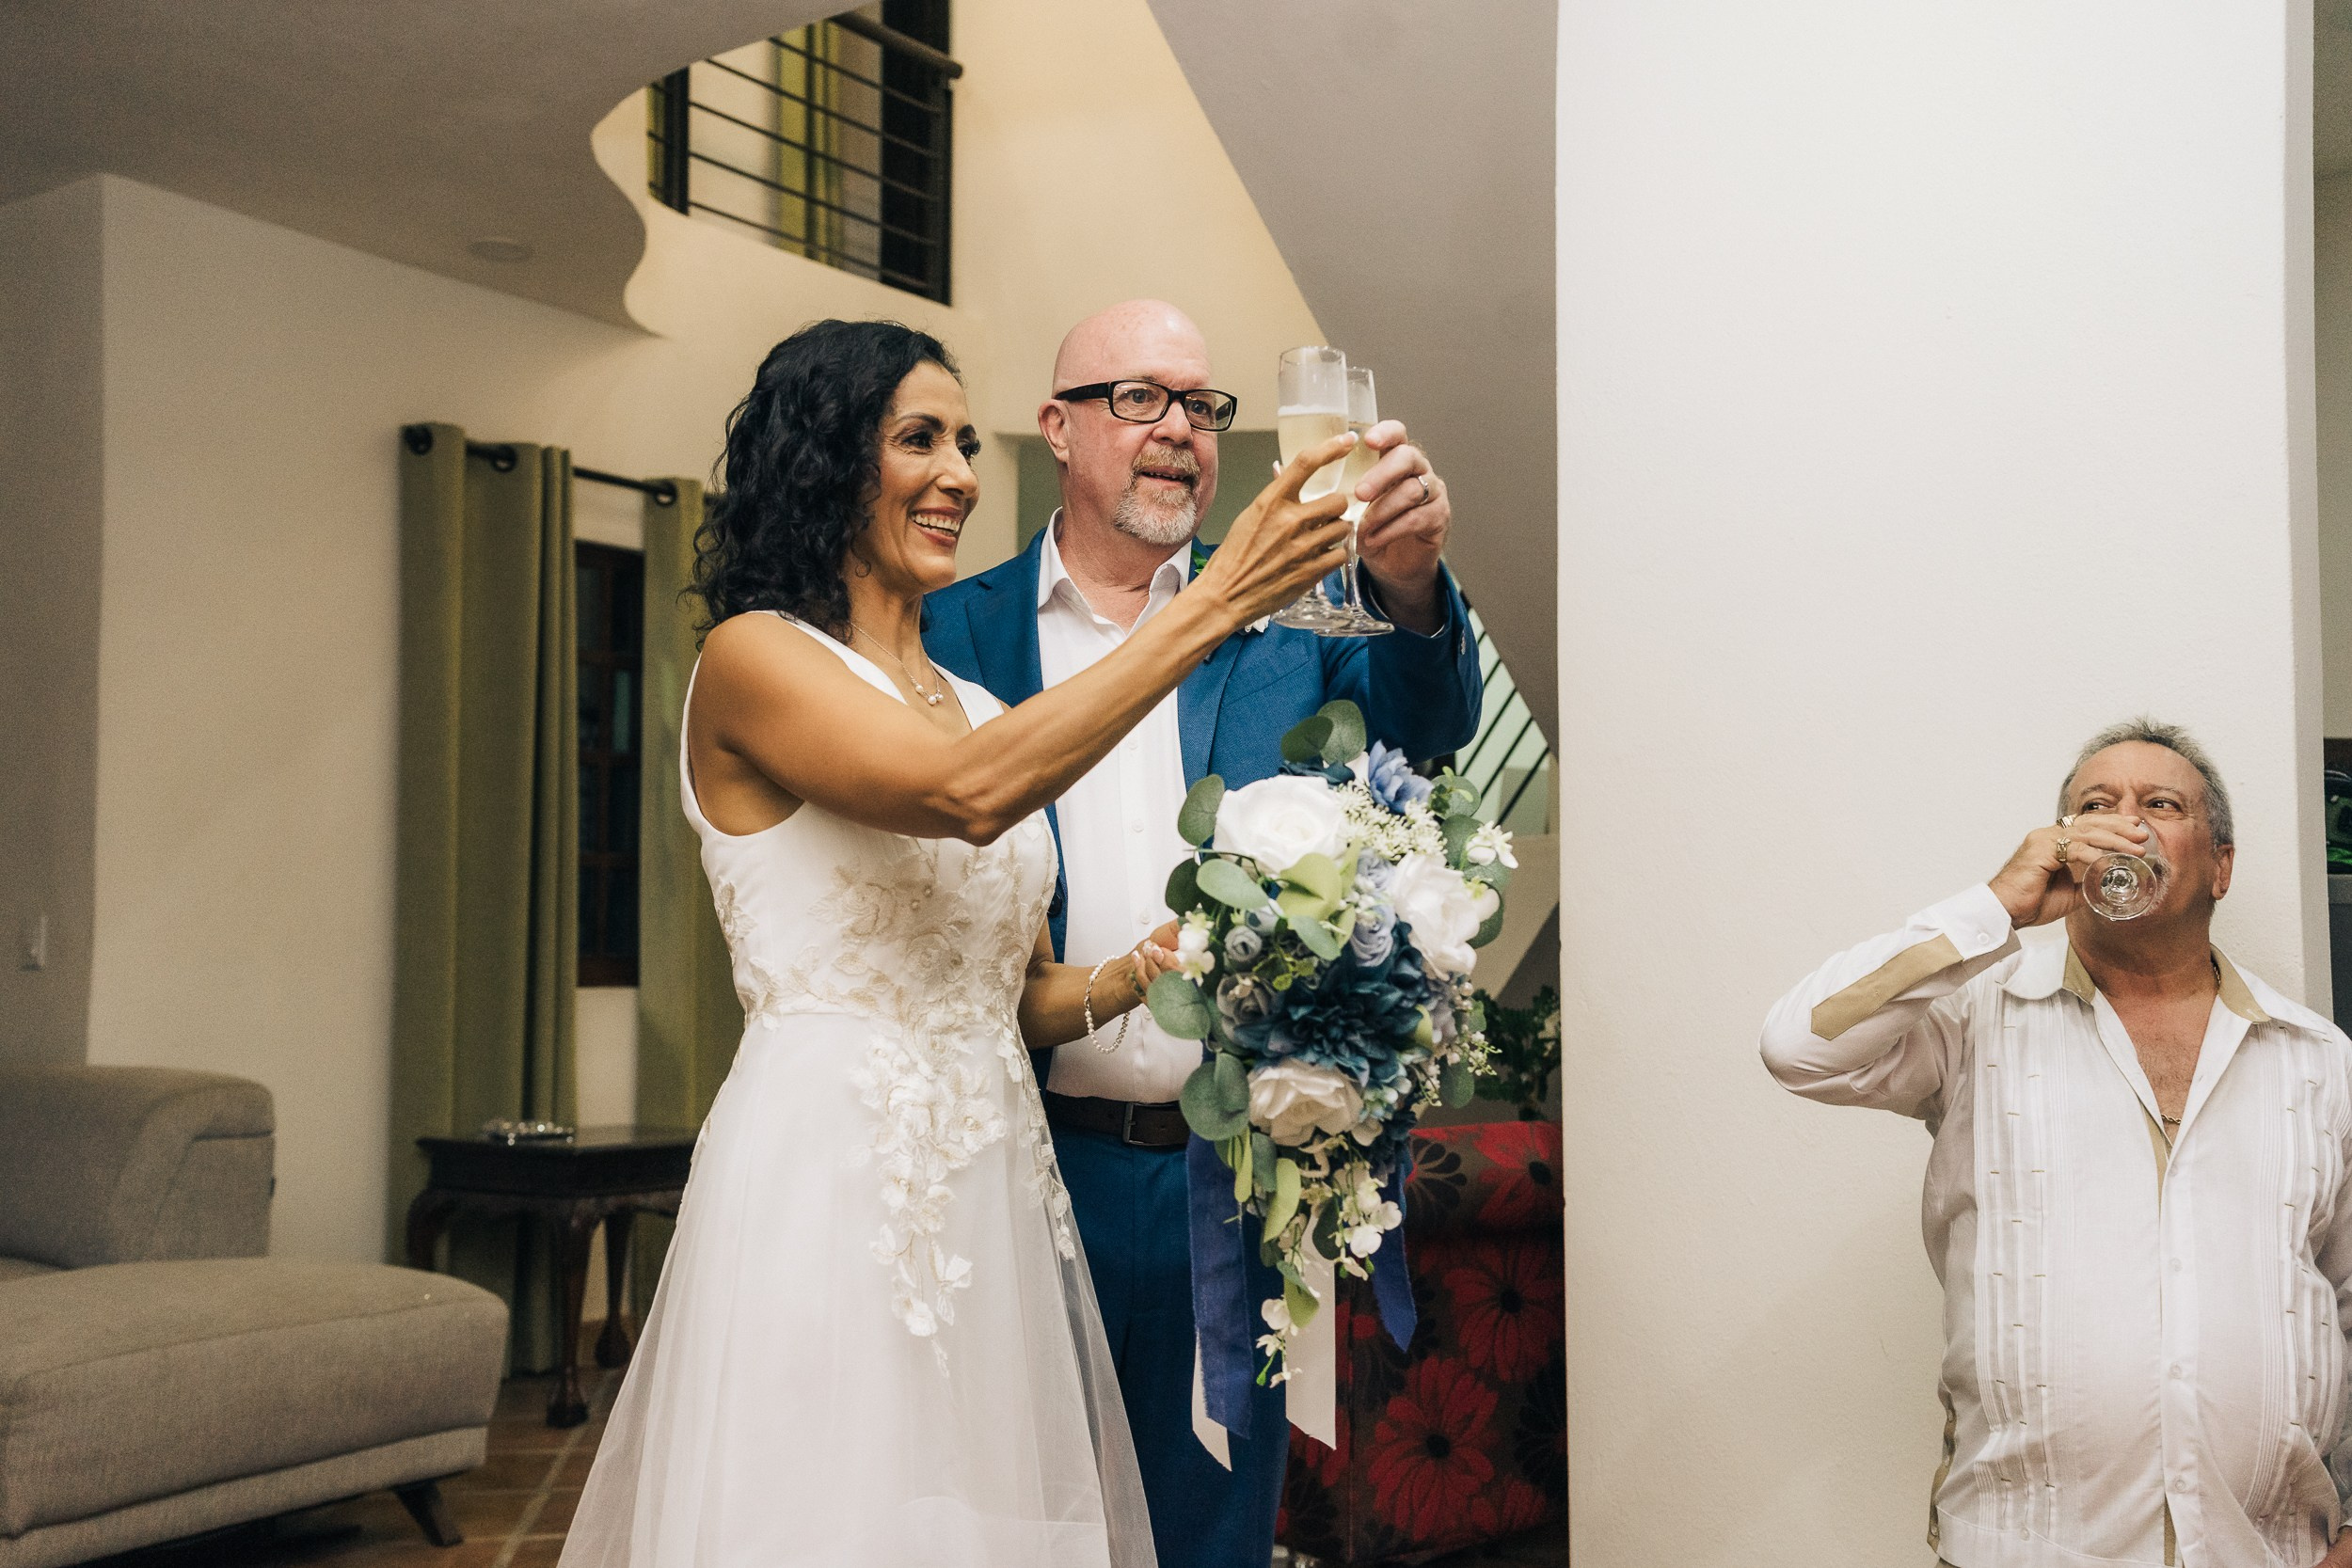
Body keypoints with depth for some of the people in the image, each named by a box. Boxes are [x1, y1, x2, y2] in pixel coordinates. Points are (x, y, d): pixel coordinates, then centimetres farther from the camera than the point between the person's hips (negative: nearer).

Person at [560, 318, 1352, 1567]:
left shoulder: (977, 705, 16)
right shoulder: (753, 658, -5)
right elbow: (969, 796, -23)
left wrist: (1156, 965, -4)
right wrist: (1211, 607, -22)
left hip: (996, 1182, 7)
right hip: (829, 1174, -6)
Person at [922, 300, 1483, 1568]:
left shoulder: (1286, 614, 6)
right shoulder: (958, 630, 2)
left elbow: (1424, 725, -10)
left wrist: (1410, 583, -32)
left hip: (1230, 1178, 1)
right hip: (1035, 1168, -1)